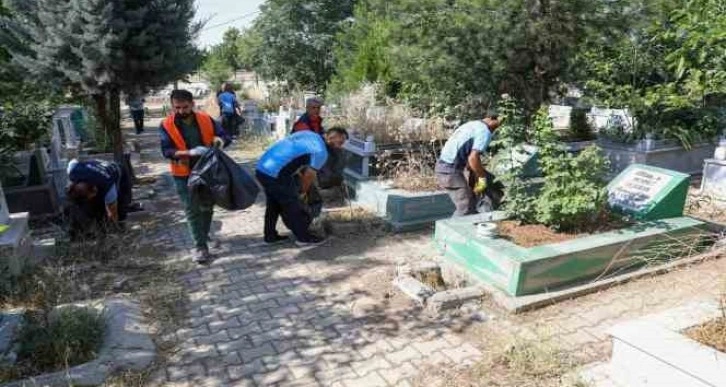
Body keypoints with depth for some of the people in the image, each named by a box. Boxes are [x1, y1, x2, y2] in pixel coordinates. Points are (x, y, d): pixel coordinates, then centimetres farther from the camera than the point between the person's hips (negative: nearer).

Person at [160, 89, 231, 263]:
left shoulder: (206, 119, -5)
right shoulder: (166, 125, -10)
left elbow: (225, 137, 0)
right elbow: (166, 151, -17)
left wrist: (220, 140, -26)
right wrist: (189, 152, -33)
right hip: (184, 175, -3)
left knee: (207, 207, 17)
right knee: (192, 210, -3)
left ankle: (203, 236, 39)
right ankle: (200, 246, 4)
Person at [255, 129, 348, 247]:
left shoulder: (307, 133, 14)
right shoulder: (321, 152, -9)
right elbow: (309, 175, -7)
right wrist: (303, 193, 11)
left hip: (262, 168, 9)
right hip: (275, 175, -9)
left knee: (274, 204, 25)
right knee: (294, 205, 7)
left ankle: (270, 236, 34)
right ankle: (303, 237, 19)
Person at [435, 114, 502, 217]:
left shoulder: (472, 125, 20)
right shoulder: (485, 132, -10)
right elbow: (473, 158, -22)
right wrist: (482, 177, -8)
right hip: (450, 169, -10)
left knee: (470, 202, 17)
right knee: (466, 208, -5)